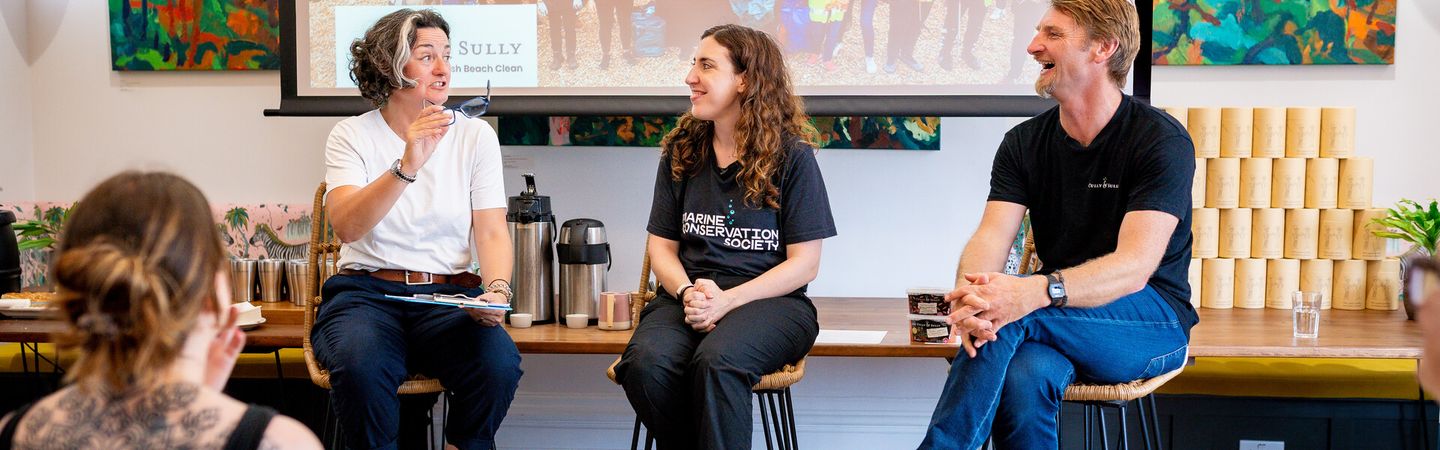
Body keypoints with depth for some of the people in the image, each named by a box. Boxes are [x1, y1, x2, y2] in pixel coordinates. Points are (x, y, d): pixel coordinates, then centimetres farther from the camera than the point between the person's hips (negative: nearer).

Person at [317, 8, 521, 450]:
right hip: (366, 292, -1)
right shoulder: (352, 135, 3)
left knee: (500, 363, -29)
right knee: (360, 366, -35)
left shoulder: (475, 135, 8)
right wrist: (407, 166, -27)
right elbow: (347, 227, -13)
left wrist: (497, 290, -18)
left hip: (450, 294, 2)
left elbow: (492, 232, 2)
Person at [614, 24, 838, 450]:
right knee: (644, 363, -30)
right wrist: (687, 292, -9)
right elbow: (662, 245, 13)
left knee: (717, 361, -38)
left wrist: (727, 301, -15)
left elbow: (804, 263, -3)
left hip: (768, 299, -3)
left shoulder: (792, 155, 0)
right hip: (688, 297, 4)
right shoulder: (681, 151, 13)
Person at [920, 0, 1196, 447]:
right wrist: (969, 293, -34)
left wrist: (1033, 292, -41)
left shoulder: (1162, 140, -11)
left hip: (1152, 319, -3)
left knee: (1011, 316, -32)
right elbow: (991, 236, -9)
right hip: (1060, 323, 3)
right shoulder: (1024, 142, 5)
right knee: (1022, 379, -34)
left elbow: (1135, 265, -23)